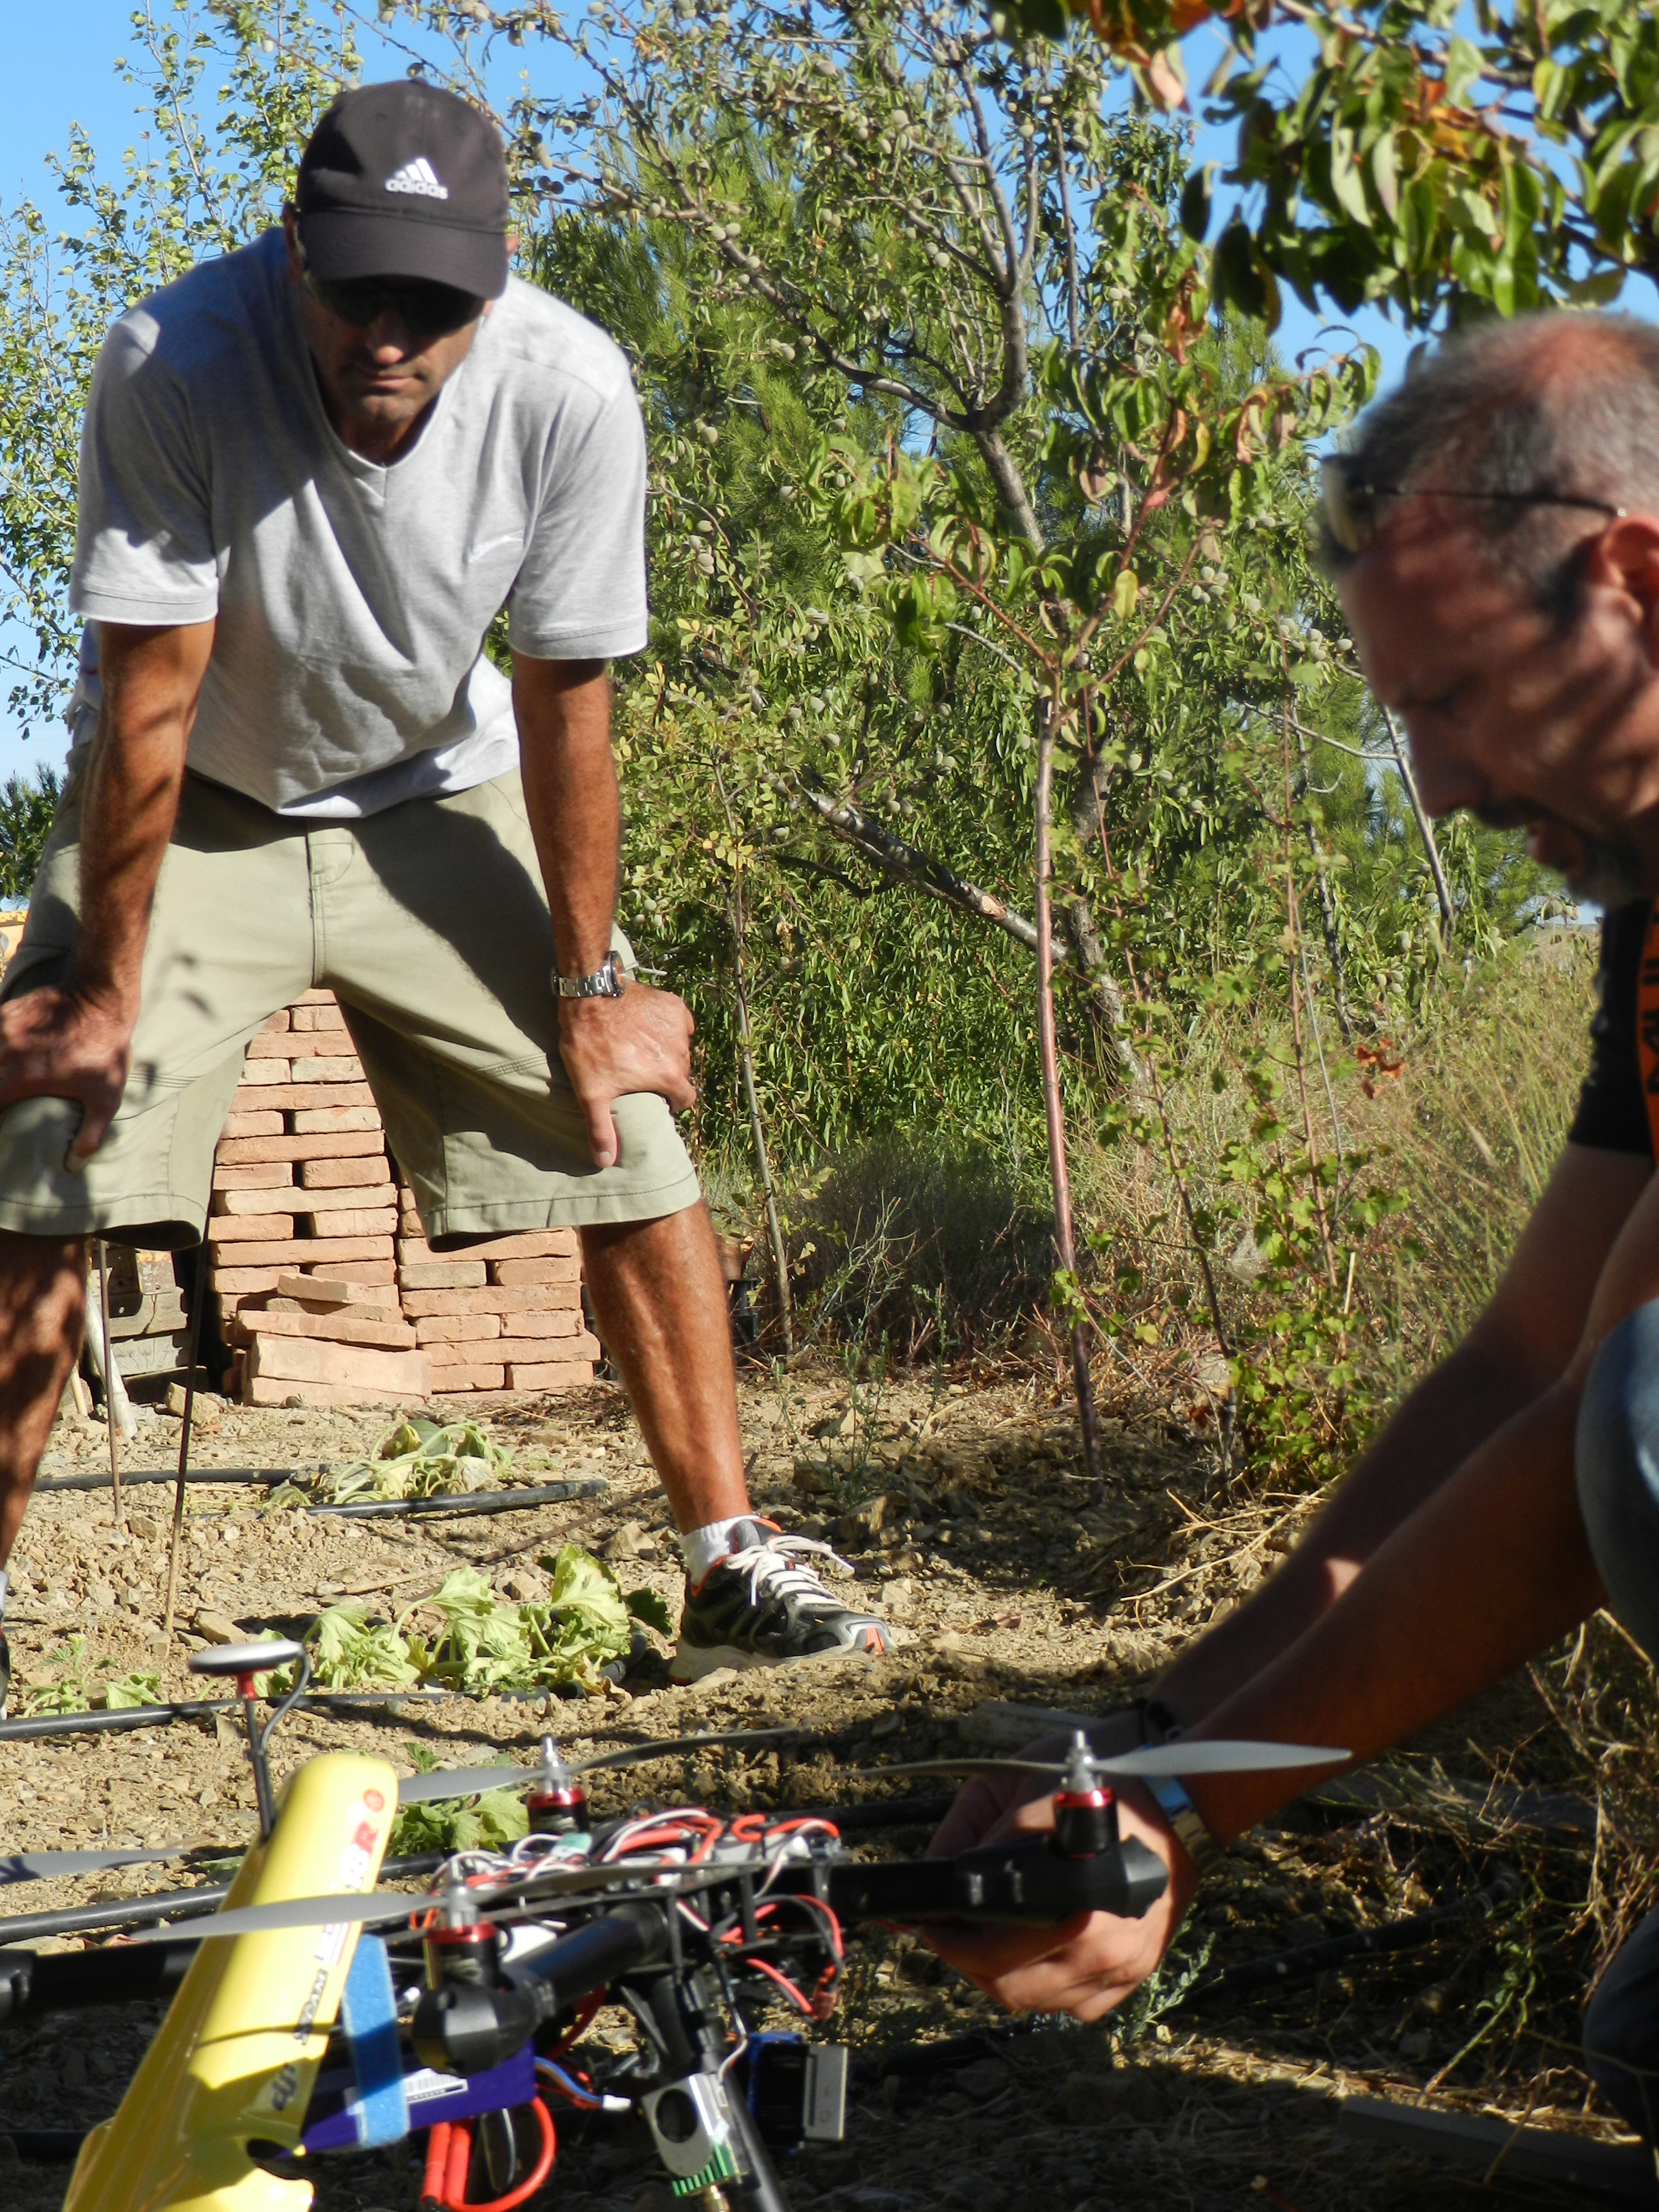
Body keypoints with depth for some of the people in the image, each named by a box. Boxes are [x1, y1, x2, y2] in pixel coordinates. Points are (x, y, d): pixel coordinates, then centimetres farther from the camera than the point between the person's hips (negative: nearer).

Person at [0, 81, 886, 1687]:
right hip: (186, 808, -2)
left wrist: (588, 986, -9)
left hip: (433, 796, 2)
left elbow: (563, 702, -15)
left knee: (632, 1143, -7)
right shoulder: (176, 363, -31)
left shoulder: (569, 392, -26)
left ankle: (733, 1570, 3)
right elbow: (148, 696, -24)